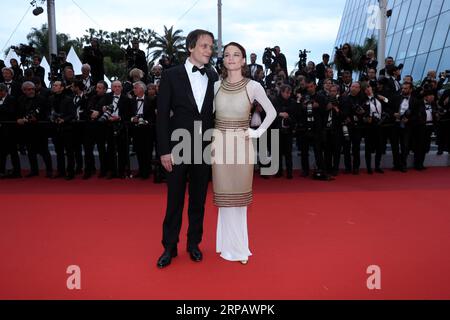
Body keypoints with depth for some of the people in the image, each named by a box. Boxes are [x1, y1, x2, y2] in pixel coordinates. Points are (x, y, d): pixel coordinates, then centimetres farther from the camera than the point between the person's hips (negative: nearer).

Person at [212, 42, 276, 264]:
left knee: (239, 196, 7)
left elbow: (271, 112, 5)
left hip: (242, 143, -1)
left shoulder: (253, 86, -2)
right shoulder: (216, 85, 5)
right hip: (220, 143, 2)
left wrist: (258, 132, -3)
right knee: (224, 195, 6)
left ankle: (239, 245, 23)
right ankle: (230, 246, 19)